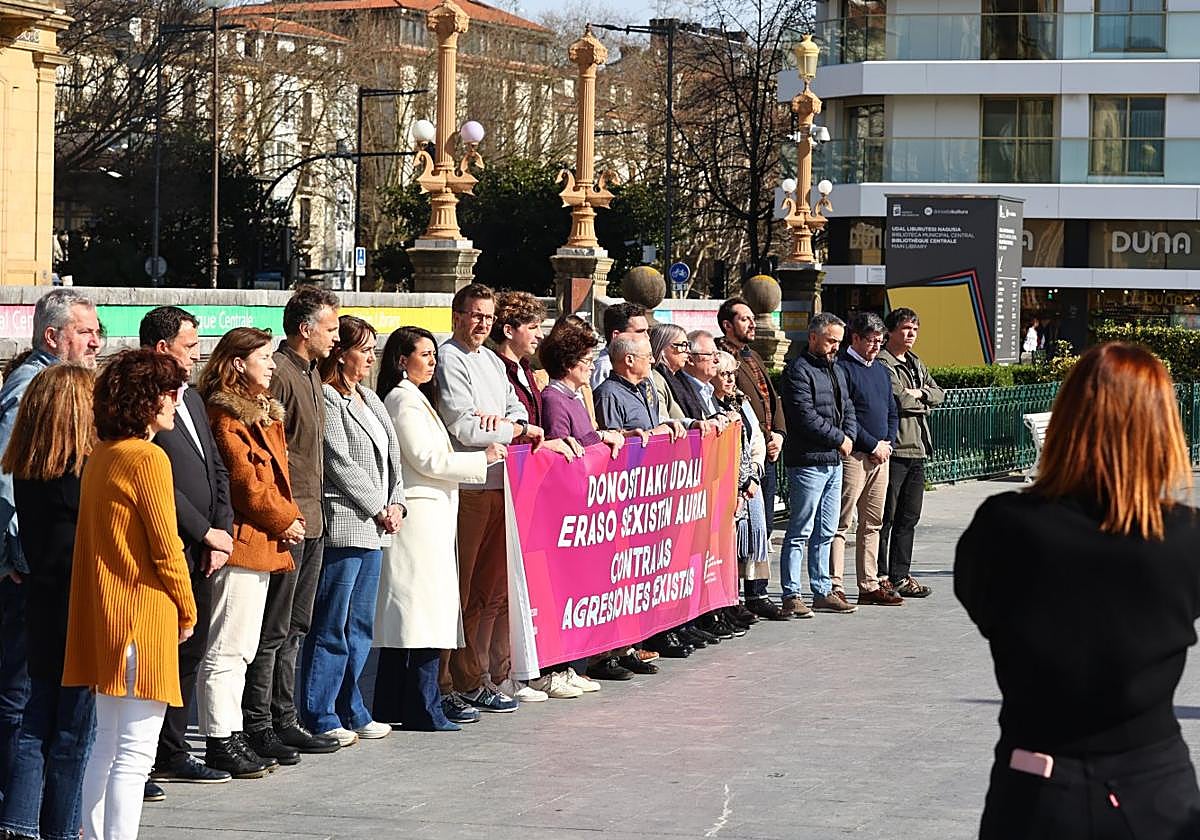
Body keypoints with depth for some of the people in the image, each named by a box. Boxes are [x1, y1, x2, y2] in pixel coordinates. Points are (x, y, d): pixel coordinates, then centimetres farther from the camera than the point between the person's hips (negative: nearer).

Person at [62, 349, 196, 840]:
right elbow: (165, 547, -14)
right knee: (135, 753, -8)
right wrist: (187, 611, 0)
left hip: (103, 613, 9)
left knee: (106, 745, 16)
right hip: (144, 613, -9)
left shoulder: (100, 456, 11)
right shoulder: (148, 458, -14)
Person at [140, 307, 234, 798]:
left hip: (199, 555, 9)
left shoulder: (191, 400, 17)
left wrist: (222, 533, 5)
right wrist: (206, 532, -12)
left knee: (189, 653, 14)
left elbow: (217, 471, 18)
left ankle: (172, 753, 24)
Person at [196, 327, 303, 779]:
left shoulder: (264, 412, 19)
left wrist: (290, 519, 4)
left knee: (242, 648, 14)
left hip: (265, 544, 10)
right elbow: (244, 481, -17)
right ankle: (220, 742, -5)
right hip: (241, 541, -10)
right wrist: (282, 521, -8)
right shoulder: (226, 416, -13)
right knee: (227, 648, -7)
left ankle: (233, 736, 19)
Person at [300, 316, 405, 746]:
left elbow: (391, 455, 18)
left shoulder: (369, 399, 18)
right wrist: (379, 510, -9)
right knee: (330, 627, -5)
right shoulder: (327, 400, -10)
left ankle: (351, 712, 20)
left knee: (359, 628, 13)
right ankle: (320, 716, 0)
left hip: (372, 528, 9)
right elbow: (341, 465, -14)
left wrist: (396, 504, 4)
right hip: (343, 525, -9)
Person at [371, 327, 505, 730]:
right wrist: (483, 458, -8)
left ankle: (394, 705, 13)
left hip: (428, 513, 11)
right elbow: (426, 459, -15)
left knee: (405, 613, 10)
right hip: (420, 514, -11)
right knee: (427, 606, -11)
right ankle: (423, 708, -11)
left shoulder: (415, 398, 22)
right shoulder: (405, 399, -10)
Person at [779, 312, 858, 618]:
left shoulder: (836, 371, 19)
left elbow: (847, 410, 22)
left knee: (825, 532, 13)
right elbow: (806, 417, -18)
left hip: (833, 462, 9)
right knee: (800, 532, -7)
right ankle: (791, 596, -6)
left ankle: (822, 592, 20)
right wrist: (839, 439, -9)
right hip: (807, 462, -9)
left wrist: (849, 437, 1)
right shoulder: (798, 371, -11)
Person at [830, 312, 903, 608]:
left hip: (880, 455, 9)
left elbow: (892, 412, 22)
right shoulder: (842, 368, -8)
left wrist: (888, 443, 5)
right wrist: (873, 444, -13)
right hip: (853, 455, -8)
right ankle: (834, 586, -7)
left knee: (872, 524, 11)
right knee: (840, 523, -7)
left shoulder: (881, 371, 19)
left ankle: (869, 586, 15)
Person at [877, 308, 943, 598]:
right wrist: (923, 401, -1)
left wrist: (918, 394, -5)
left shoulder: (917, 364, 21)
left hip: (917, 450, 8)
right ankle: (879, 577, -1)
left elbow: (938, 395, 14)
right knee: (886, 517, -5)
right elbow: (898, 399, -18)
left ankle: (900, 576, 15)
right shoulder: (881, 363, -7)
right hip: (893, 449, -8)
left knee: (908, 518, 10)